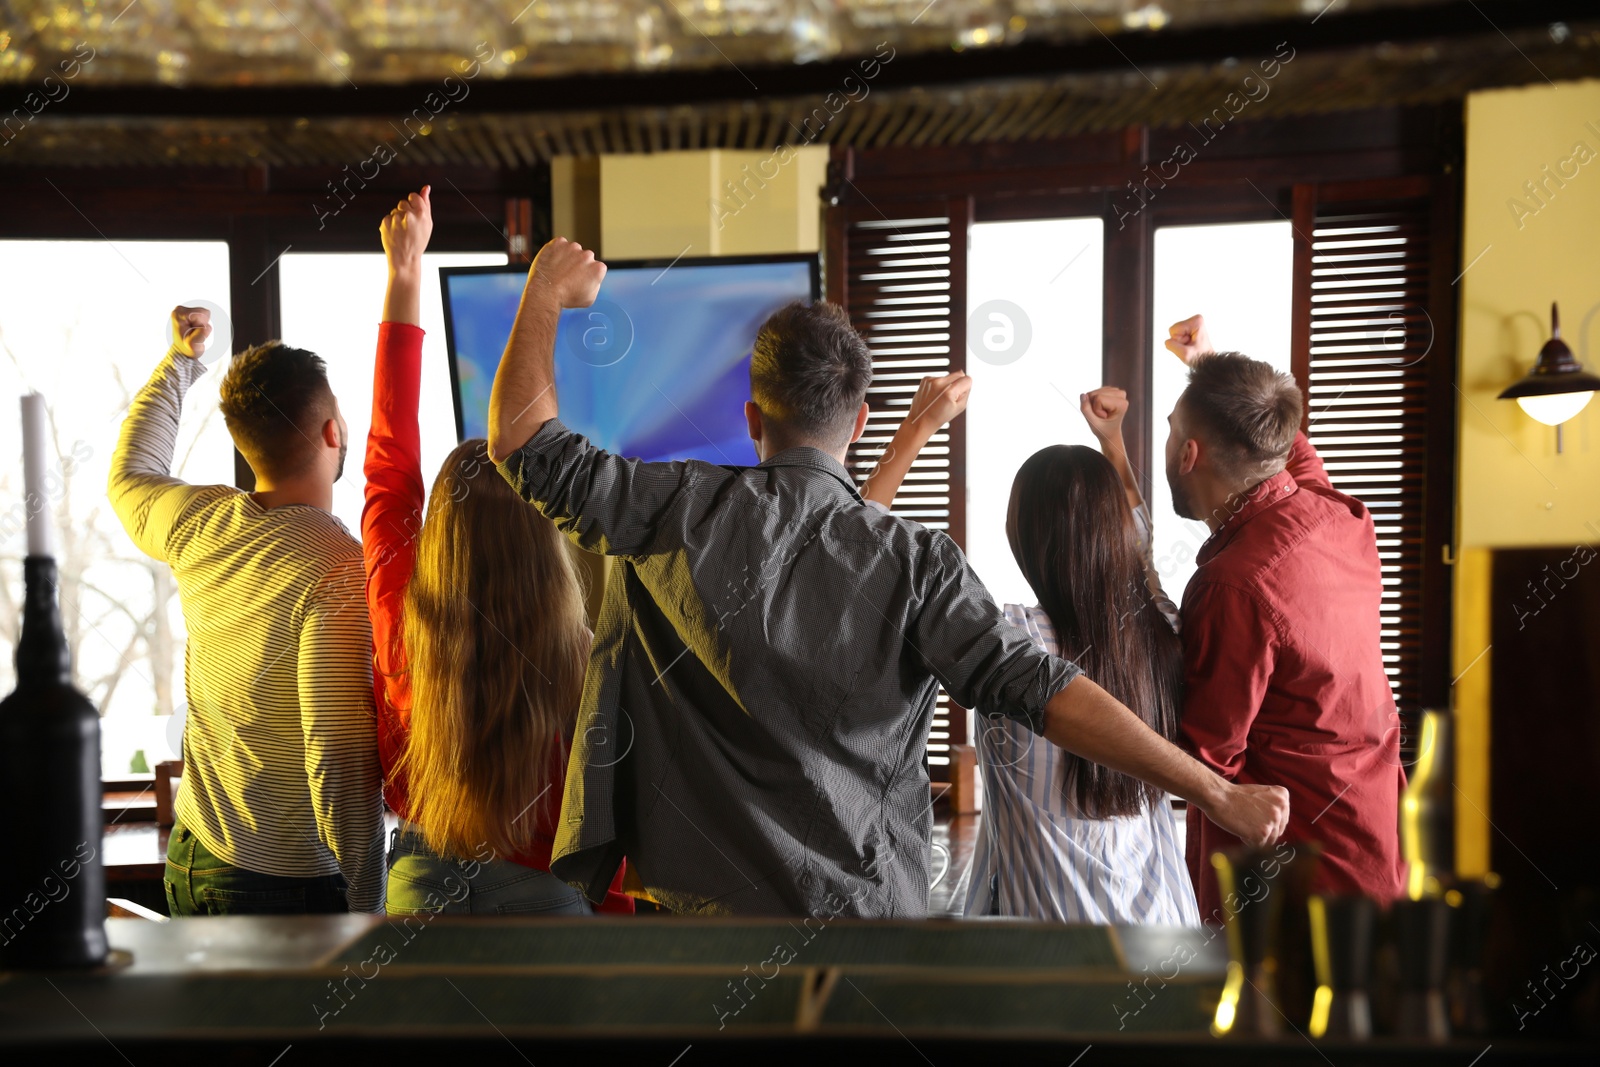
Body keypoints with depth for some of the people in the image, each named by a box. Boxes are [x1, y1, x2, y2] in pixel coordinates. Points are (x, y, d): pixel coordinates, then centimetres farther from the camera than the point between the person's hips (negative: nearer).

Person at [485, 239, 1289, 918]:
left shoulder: (684, 514, -11)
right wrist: (1216, 793, -16)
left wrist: (546, 297, 9)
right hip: (864, 902, 0)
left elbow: (524, 442, -4)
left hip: (704, 899, 0)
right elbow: (1038, 688, -20)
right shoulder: (916, 566, -13)